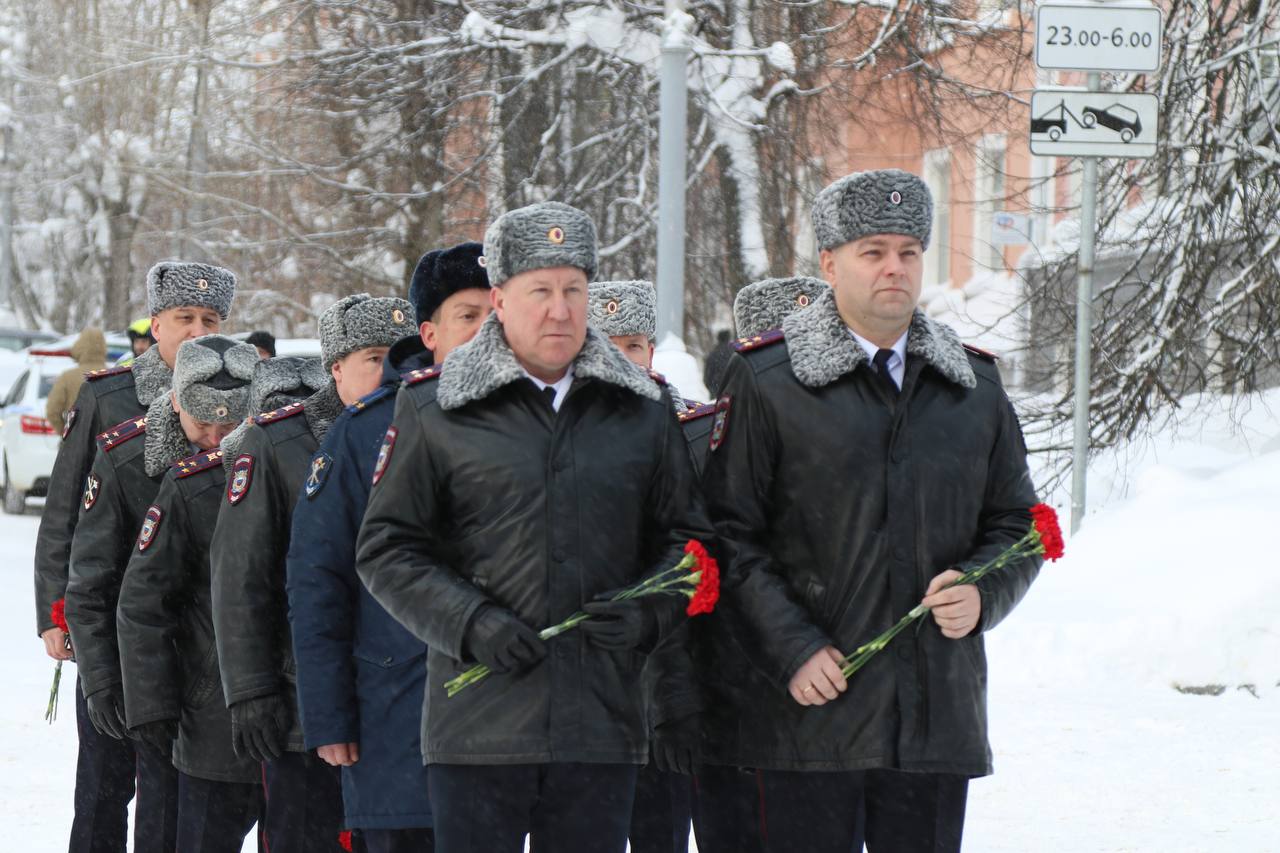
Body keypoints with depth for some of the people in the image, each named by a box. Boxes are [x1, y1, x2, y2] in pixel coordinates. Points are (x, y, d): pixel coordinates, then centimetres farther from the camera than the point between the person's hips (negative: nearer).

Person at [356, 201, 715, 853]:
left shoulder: (643, 411, 11)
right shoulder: (434, 413, 3)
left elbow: (686, 536, 16)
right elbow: (386, 549, 3)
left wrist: (648, 612, -5)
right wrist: (470, 624, -11)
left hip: (602, 724, 3)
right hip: (478, 721, -2)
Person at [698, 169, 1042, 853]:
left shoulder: (974, 386, 13)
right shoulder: (764, 381, 0)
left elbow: (1016, 521, 18)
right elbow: (728, 532, -4)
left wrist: (981, 594, -4)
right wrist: (793, 649, -14)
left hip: (940, 714, 4)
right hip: (810, 706, -4)